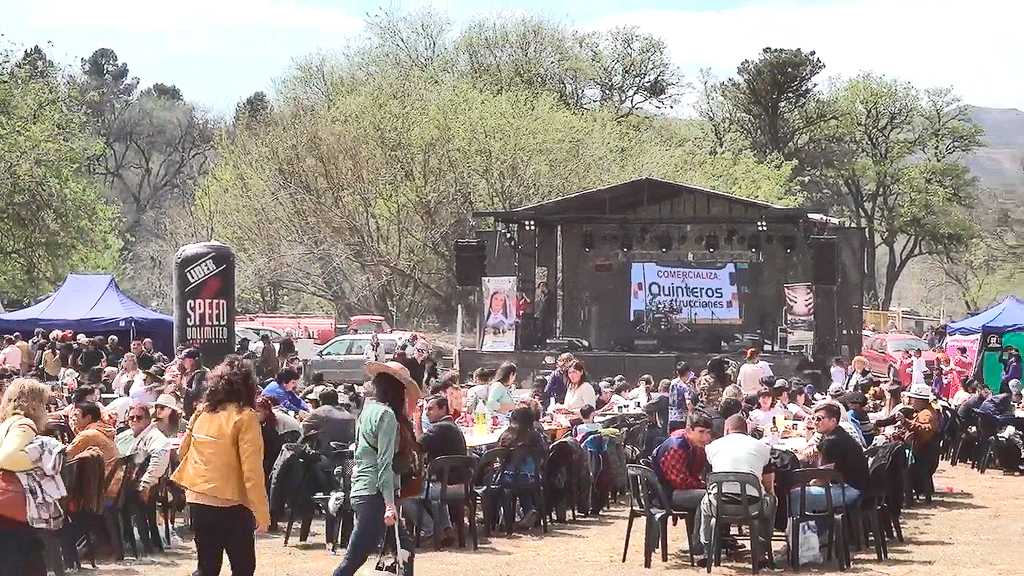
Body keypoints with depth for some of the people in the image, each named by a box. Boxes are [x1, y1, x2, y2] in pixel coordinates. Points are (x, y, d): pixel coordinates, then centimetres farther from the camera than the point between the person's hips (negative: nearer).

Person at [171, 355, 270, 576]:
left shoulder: (201, 413, 6)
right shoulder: (244, 417, -11)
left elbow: (183, 452, 19)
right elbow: (252, 470, -16)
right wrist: (262, 512, -13)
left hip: (198, 501, 6)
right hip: (230, 504, -6)